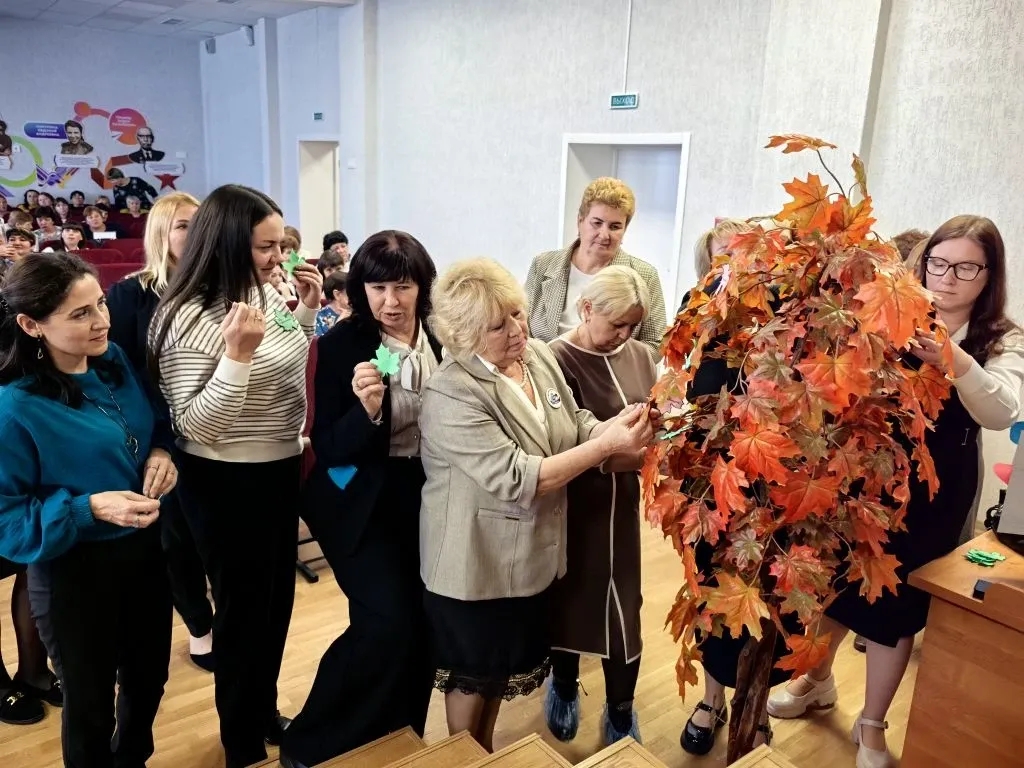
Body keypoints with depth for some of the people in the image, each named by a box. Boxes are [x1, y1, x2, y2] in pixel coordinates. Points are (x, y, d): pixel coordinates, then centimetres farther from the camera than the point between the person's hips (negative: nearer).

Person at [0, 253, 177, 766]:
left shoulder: (115, 361, -4)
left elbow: (154, 425, 12)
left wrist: (161, 453, -10)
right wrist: (90, 509, -30)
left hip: (146, 549, 6)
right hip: (75, 573, -6)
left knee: (149, 678, 25)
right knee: (90, 705, 17)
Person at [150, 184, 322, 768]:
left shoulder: (267, 293, 0)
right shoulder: (190, 318, -22)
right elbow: (195, 425, -24)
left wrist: (308, 311, 2)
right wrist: (237, 354, -34)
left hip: (281, 469, 8)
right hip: (228, 483, -8)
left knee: (278, 598, 22)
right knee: (244, 609, 10)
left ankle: (266, 713, 46)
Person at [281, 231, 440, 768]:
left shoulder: (442, 339, -4)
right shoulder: (340, 344, -15)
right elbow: (329, 450, -16)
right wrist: (365, 410, -34)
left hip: (425, 494, 5)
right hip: (362, 499, -4)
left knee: (425, 618, 11)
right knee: (388, 620, -14)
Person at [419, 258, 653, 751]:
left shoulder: (538, 355, -4)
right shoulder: (452, 395, -27)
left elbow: (574, 426, 2)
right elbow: (517, 481, -31)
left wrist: (618, 423, -20)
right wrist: (608, 444, -32)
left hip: (532, 553, 7)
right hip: (476, 563, -7)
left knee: (506, 664, 25)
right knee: (473, 673, 16)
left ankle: (486, 749, 49)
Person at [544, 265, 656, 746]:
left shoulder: (639, 356, 2)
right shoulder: (557, 360, -16)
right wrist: (610, 455, -27)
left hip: (621, 503, 4)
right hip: (571, 505, -4)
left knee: (624, 606, 11)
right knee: (571, 599, 15)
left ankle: (620, 716, 33)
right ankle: (564, 687, 45)